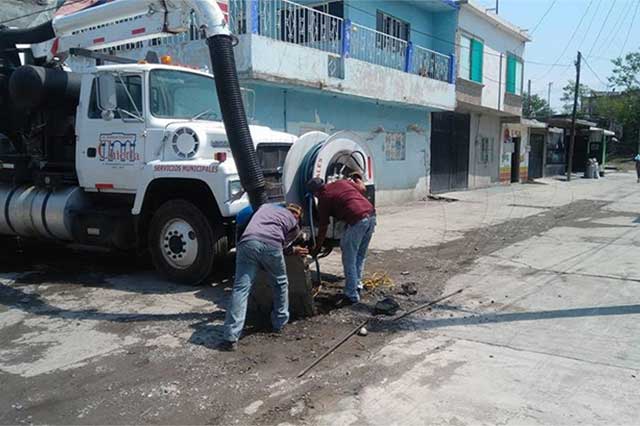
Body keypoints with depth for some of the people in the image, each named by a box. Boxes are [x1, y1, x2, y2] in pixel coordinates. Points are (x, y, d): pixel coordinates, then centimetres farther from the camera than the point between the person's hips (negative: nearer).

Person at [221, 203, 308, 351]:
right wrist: (294, 251, 47)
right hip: (271, 244, -2)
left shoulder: (266, 206, 39)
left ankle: (231, 338, -10)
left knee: (241, 289, -2)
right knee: (280, 284, 24)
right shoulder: (294, 224, 30)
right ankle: (280, 323, 34)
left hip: (248, 242, 2)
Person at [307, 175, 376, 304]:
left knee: (349, 259, 6)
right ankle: (357, 285, 34)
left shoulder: (323, 199, 5)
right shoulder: (341, 182, 19)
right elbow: (362, 189, 26)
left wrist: (316, 248, 20)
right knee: (360, 256, 23)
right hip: (371, 214, 7)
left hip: (357, 220, -7)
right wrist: (357, 178, 46)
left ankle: (352, 296, 12)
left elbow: (323, 227, 9)